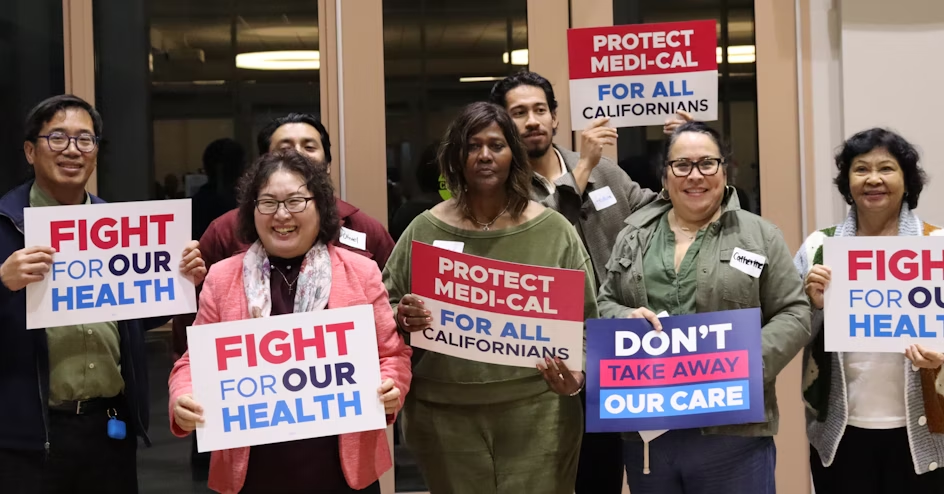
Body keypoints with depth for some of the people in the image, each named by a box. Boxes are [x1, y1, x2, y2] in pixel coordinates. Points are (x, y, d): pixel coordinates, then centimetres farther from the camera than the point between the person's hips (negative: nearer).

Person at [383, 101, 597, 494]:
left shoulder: (554, 230, 2)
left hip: (537, 412, 0)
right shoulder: (424, 231, 3)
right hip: (445, 415, 1)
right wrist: (402, 319, -14)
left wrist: (577, 376, -13)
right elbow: (385, 310, 8)